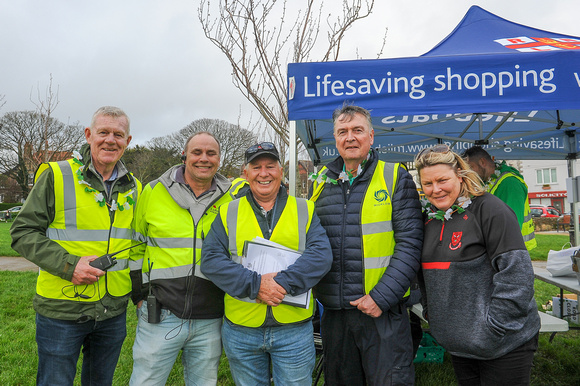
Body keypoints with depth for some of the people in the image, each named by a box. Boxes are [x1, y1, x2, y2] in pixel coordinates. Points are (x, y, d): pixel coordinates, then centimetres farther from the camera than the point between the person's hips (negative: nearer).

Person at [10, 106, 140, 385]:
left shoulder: (133, 187, 5)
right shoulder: (56, 176, -9)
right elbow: (23, 232, -8)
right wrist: (68, 264, -21)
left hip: (114, 311, 4)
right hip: (61, 311, -4)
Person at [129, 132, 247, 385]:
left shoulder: (232, 198, 2)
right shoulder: (153, 192, 0)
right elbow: (134, 247, 9)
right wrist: (139, 295, 4)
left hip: (210, 322, 1)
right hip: (160, 317, -1)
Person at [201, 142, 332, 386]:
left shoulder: (305, 210, 2)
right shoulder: (229, 212, 4)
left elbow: (321, 254, -10)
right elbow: (210, 259, -7)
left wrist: (284, 282, -23)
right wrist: (254, 284, -19)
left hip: (294, 331, -1)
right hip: (240, 331, 1)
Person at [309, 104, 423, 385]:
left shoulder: (395, 177, -3)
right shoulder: (322, 181, 8)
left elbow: (410, 243, -9)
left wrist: (381, 297, -16)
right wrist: (316, 291, 4)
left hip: (384, 310, -4)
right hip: (334, 311, 4)